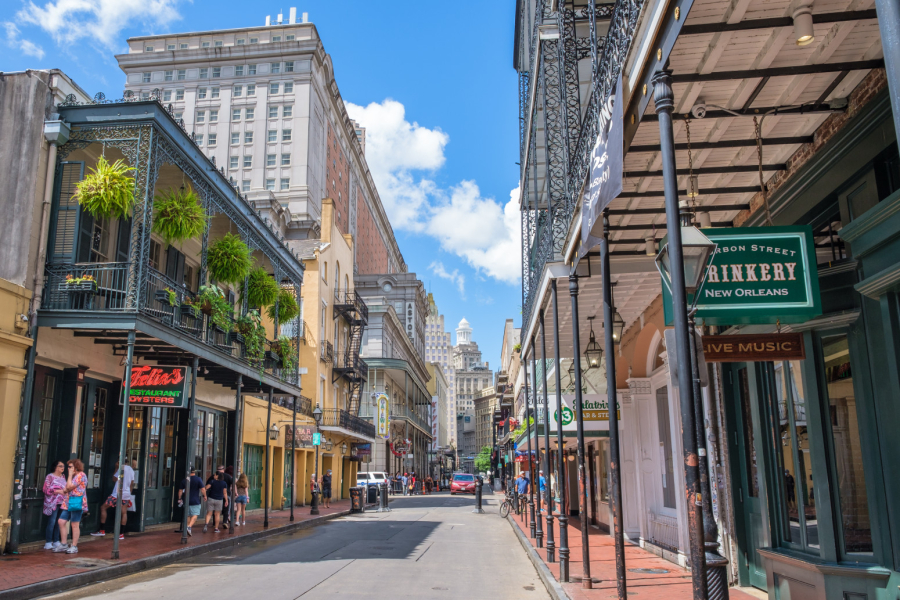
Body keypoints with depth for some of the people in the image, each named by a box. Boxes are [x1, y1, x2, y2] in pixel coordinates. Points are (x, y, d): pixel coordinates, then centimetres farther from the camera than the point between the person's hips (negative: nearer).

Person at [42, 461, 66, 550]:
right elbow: (46, 489, -10)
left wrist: (65, 490, 5)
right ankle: (48, 543, -2)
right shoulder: (50, 477, -3)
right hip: (53, 503, -6)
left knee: (58, 522, 7)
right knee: (52, 522, -8)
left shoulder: (63, 477, 17)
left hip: (61, 502, 6)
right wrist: (59, 491, -16)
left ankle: (56, 541, 13)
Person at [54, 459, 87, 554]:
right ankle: (63, 545, 14)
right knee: (61, 522, 6)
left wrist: (70, 475, -8)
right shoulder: (74, 476, 20)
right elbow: (67, 489, 19)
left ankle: (74, 546, 4)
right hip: (68, 502, 10)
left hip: (77, 502, -10)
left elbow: (69, 486, -17)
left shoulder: (81, 475, -11)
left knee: (75, 525, -3)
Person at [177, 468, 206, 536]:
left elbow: (180, 490, 11)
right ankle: (189, 526, -22)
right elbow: (203, 489, -10)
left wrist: (179, 499, 21)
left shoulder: (184, 480, 6)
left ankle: (189, 530, 19)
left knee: (188, 515, 14)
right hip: (195, 501, -4)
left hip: (187, 501, 4)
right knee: (195, 515, -2)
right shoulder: (198, 479, -7)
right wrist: (204, 496, 5)